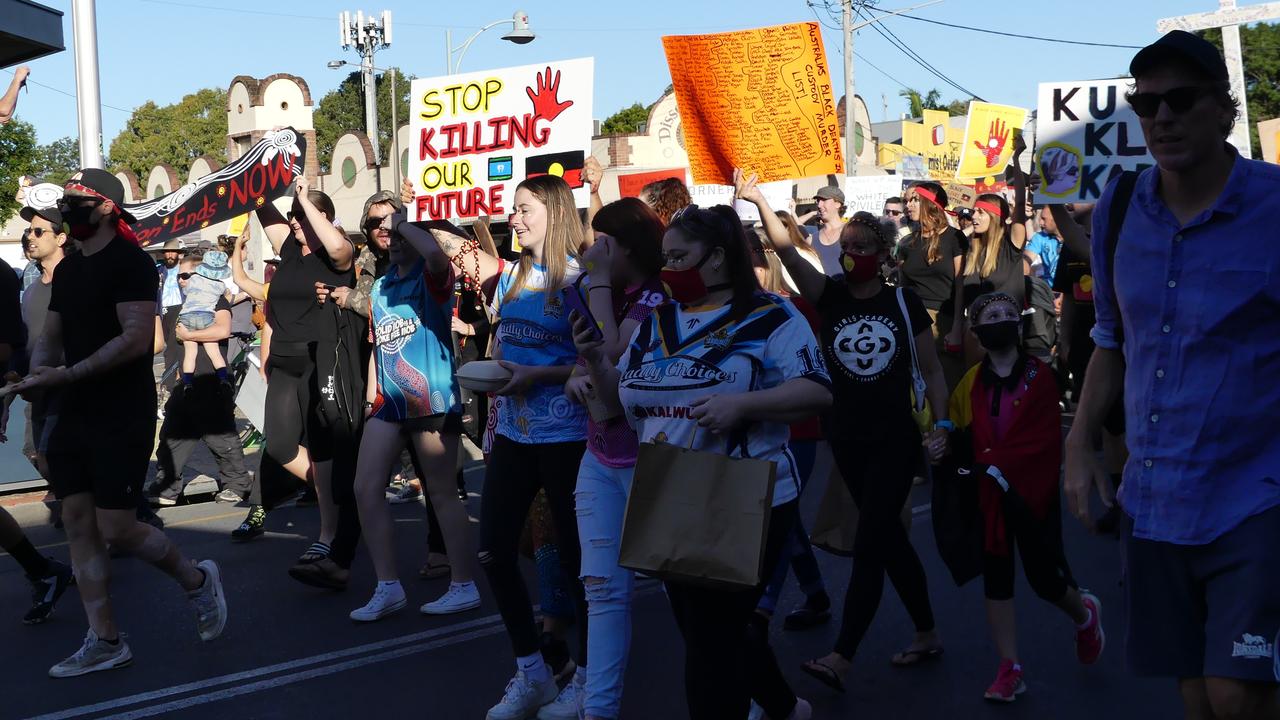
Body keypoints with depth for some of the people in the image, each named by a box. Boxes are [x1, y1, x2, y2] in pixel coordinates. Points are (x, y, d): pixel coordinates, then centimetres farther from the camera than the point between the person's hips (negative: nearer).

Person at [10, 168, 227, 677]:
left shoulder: (129, 262, -12)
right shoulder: (67, 269, 14)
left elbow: (137, 339, -22)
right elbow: (51, 337, 17)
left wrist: (65, 375, -24)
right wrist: (33, 376, -5)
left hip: (122, 419, -8)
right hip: (75, 416, 8)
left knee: (117, 529, -7)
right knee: (78, 524, 5)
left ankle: (197, 581, 19)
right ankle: (104, 642, 12)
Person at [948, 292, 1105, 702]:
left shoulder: (1039, 375, -6)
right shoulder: (970, 383, 4)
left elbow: (1046, 438, -14)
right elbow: (960, 435, 4)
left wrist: (998, 466, -22)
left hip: (1032, 490, -3)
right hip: (987, 495, 3)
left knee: (1044, 577, 0)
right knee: (996, 579, 4)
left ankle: (1085, 615, 35)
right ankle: (1010, 670, 11)